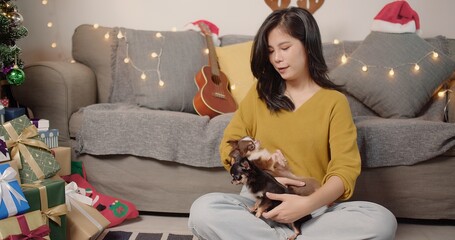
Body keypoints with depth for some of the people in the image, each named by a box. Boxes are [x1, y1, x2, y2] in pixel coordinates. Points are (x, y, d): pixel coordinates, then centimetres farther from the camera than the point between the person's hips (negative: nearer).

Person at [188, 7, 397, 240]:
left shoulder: (334, 101, 3)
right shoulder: (259, 93, 10)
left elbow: (345, 169, -7)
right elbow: (229, 145, 8)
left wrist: (308, 204, -25)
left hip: (316, 207, 0)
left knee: (382, 221, -29)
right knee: (202, 211, -29)